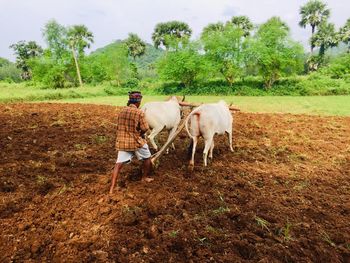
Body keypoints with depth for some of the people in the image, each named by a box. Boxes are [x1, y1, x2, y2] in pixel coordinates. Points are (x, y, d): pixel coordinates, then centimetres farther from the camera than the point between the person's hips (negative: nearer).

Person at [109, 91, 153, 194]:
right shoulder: (139, 113, -14)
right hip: (137, 142, -4)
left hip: (122, 142, 4)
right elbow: (145, 129, -13)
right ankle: (145, 177, 38)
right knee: (147, 158, 21)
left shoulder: (121, 111, 3)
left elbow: (118, 127, 10)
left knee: (118, 164, 6)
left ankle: (112, 188, 2)